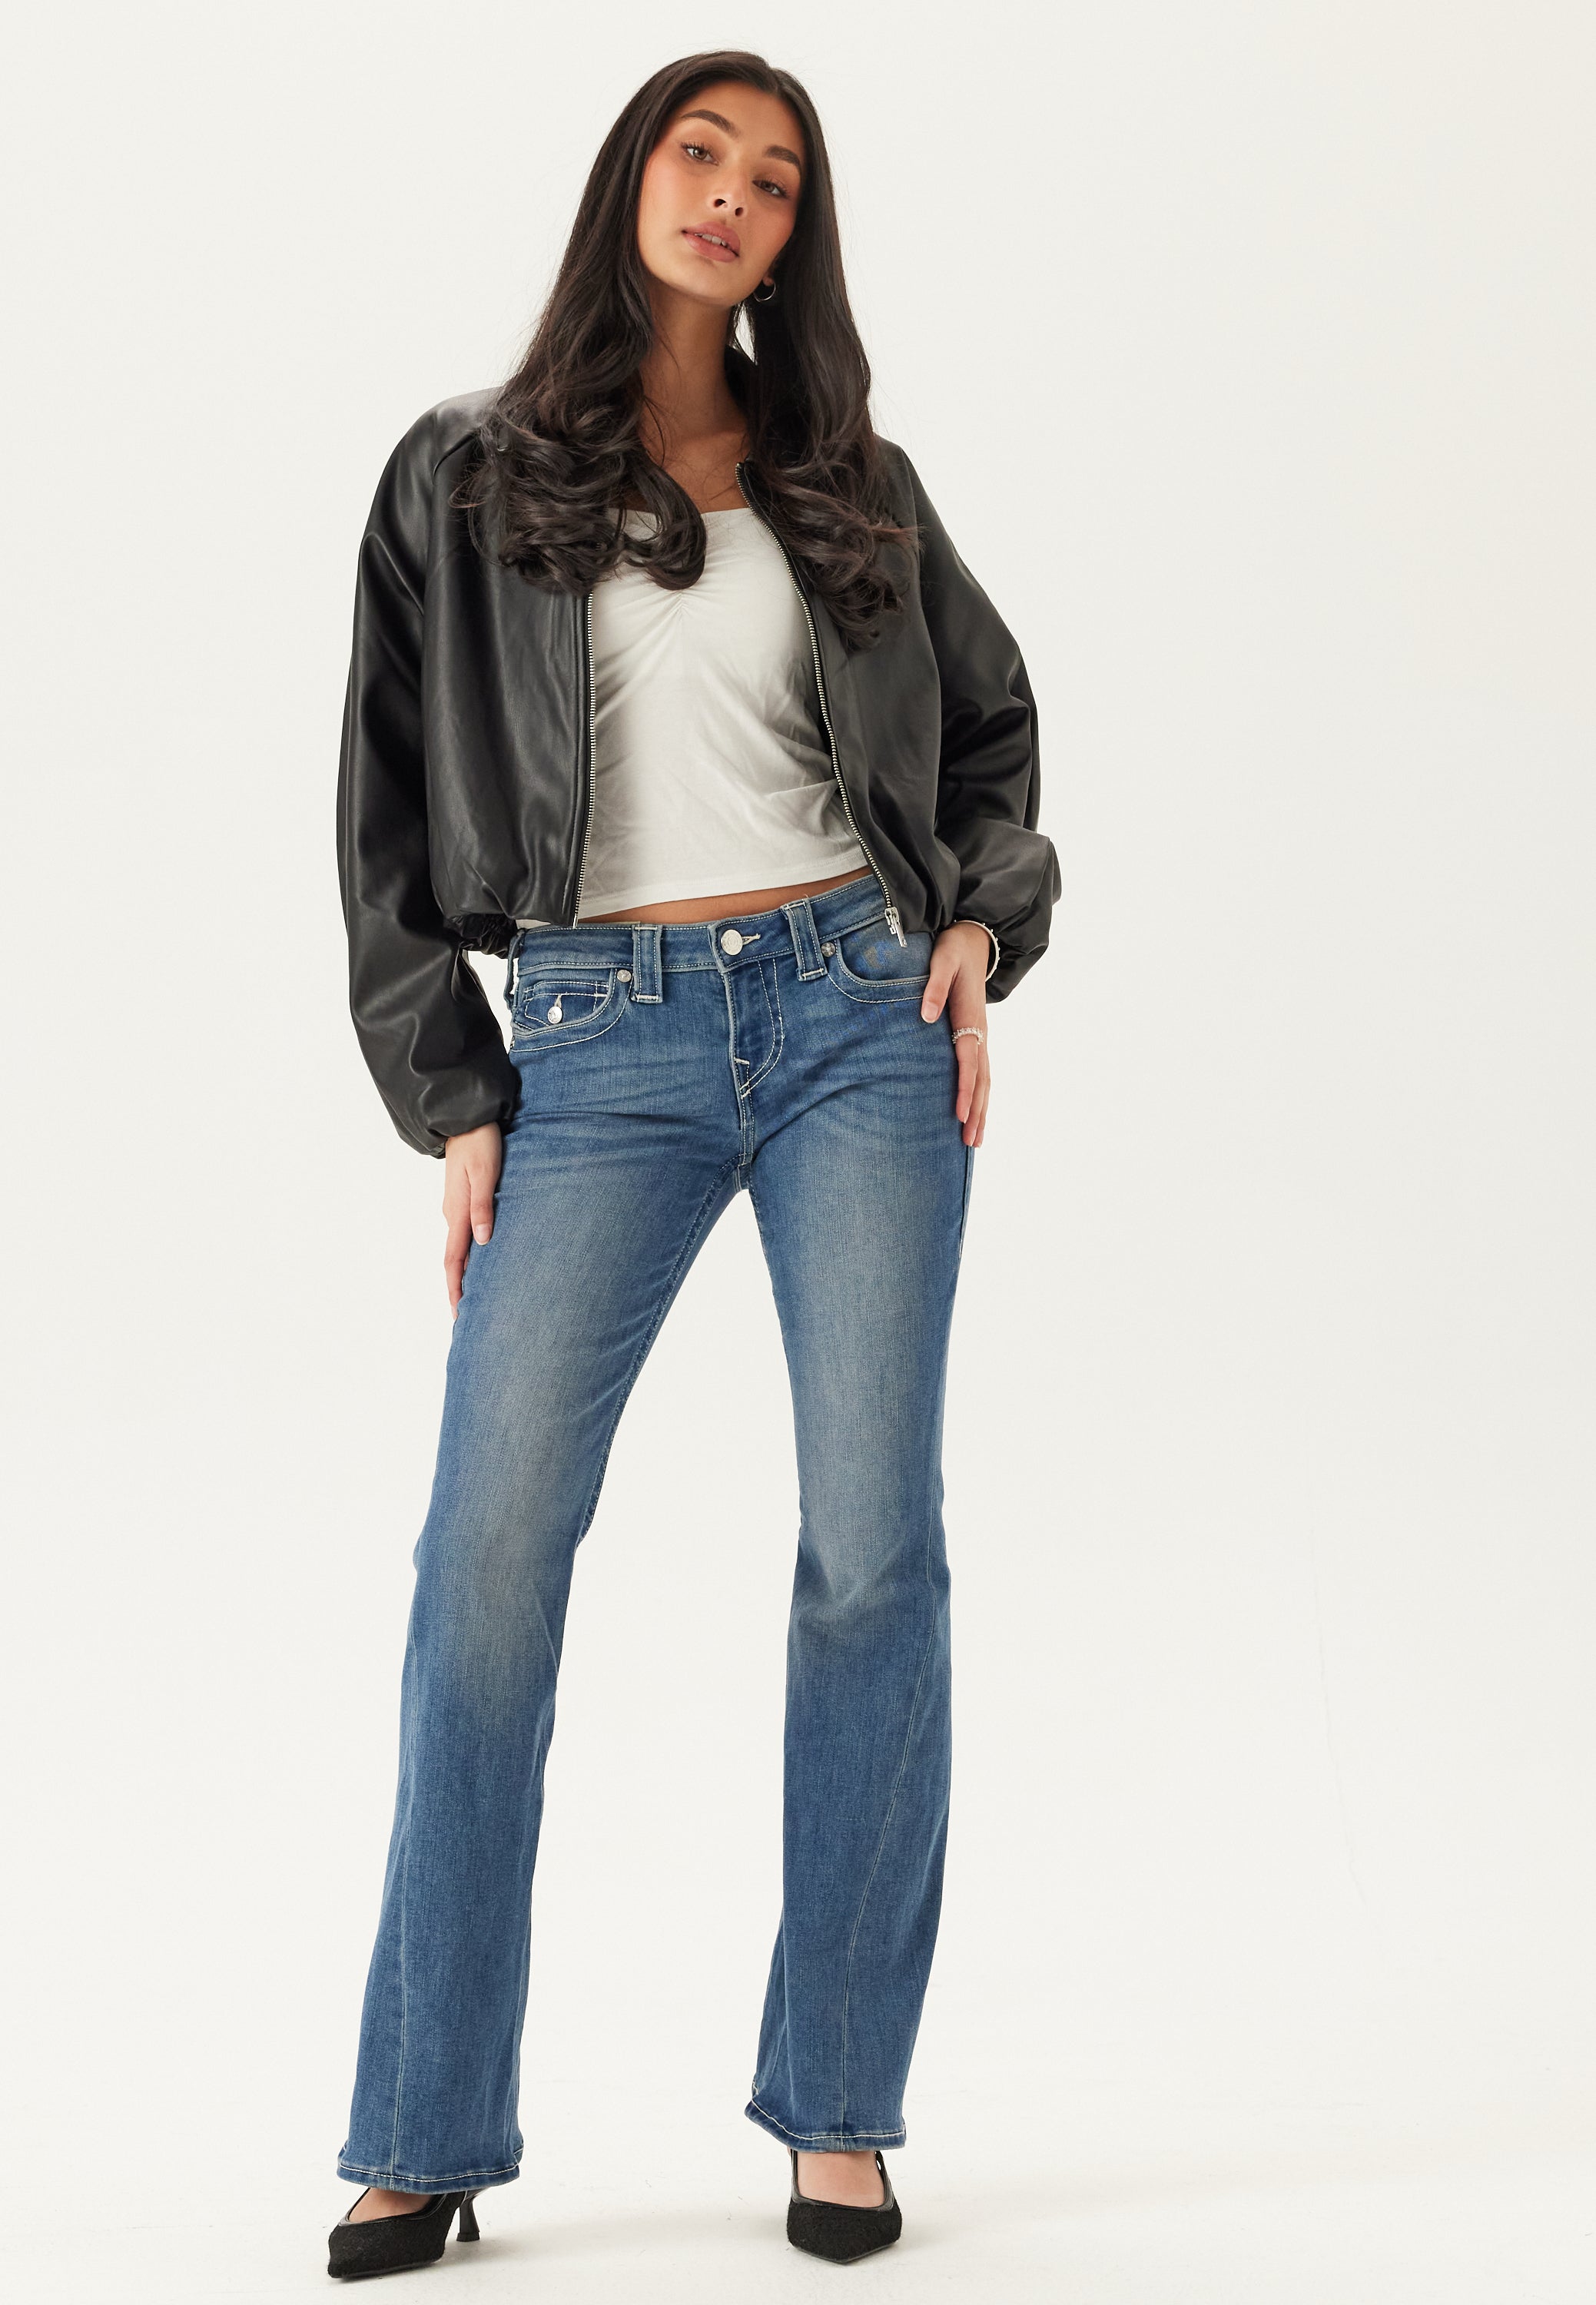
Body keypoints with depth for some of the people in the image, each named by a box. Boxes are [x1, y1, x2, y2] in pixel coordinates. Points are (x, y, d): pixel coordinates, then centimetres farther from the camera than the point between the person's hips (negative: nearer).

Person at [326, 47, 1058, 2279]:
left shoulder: (851, 481, 13)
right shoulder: (465, 478, 9)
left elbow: (991, 719, 24)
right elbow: (391, 816, 7)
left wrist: (983, 928, 5)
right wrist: (456, 1101, 0)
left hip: (855, 1011, 2)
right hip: (597, 1040, -1)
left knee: (874, 1546, -2)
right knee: (492, 1548, -10)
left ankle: (841, 2109, 10)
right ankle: (428, 2135, 2)